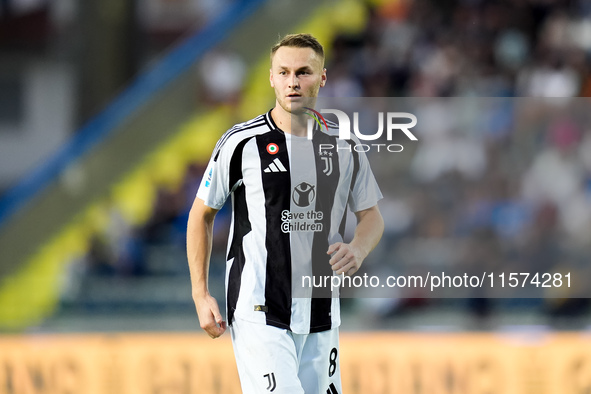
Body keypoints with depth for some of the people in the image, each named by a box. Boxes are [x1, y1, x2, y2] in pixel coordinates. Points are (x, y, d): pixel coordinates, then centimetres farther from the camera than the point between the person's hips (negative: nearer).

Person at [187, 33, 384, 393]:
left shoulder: (345, 146, 5)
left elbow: (371, 215, 16)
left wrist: (357, 250, -8)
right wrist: (201, 296, -2)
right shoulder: (242, 143, -6)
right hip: (258, 313, -5)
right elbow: (202, 215, 4)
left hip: (321, 314, 5)